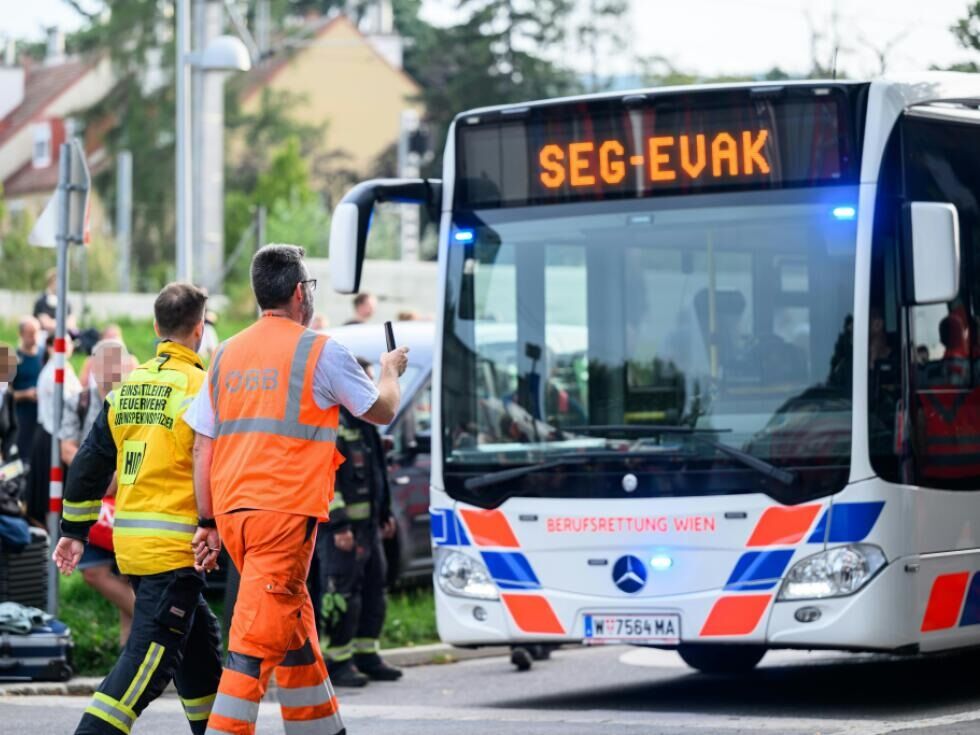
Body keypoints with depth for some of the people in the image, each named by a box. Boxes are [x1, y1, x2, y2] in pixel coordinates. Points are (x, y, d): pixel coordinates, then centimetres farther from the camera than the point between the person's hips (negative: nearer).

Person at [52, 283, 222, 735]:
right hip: (176, 544, -8)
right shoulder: (200, 386, -9)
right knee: (151, 654, -9)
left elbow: (90, 461, 14)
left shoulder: (127, 387, 11)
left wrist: (74, 531, 20)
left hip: (130, 541, 8)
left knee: (199, 641, 20)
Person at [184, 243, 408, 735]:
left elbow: (203, 447, 11)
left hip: (232, 510, 7)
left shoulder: (228, 354, 12)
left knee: (294, 634, 19)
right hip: (286, 510, -7)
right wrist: (390, 371, 29)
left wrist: (208, 523, 15)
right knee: (259, 640, -9)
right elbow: (382, 411, 9)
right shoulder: (321, 351, -3)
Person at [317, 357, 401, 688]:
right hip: (341, 527, -10)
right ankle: (337, 661, -4)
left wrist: (385, 514, 25)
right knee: (342, 591, -9)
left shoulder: (364, 423, 19)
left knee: (374, 586, 13)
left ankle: (366, 654, 21)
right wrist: (338, 524, -23)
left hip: (368, 522, 10)